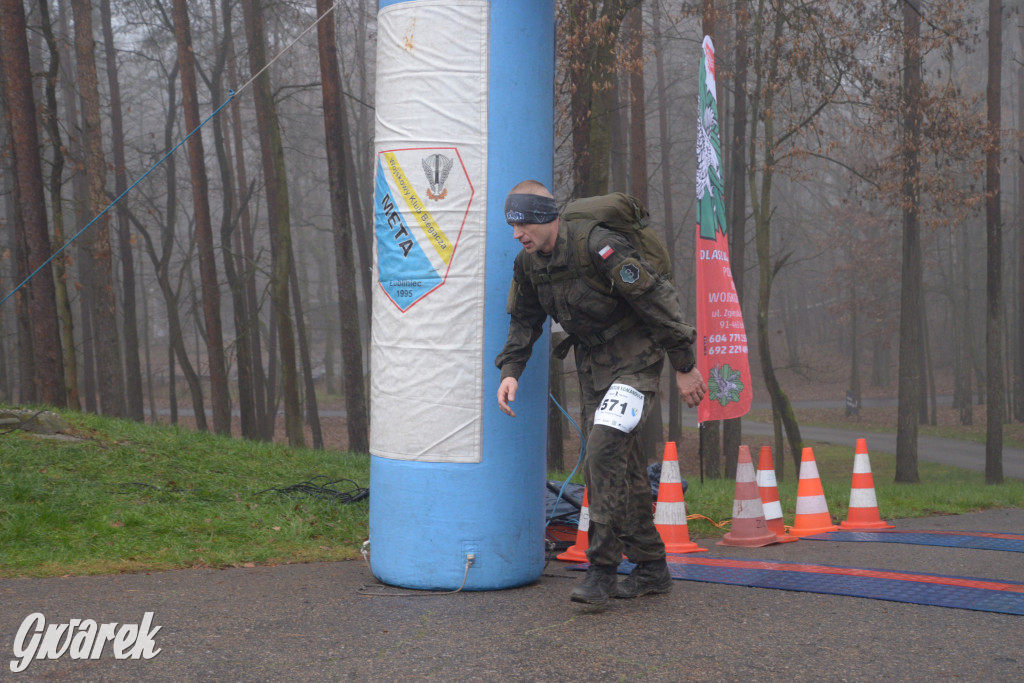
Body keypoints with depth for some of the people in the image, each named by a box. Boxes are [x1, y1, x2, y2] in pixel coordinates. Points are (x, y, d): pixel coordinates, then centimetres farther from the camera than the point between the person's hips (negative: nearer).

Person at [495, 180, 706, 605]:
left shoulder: (598, 247, -25)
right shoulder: (528, 262, -1)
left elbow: (657, 300, -21)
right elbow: (525, 320, 13)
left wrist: (684, 367, -16)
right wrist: (510, 371, -4)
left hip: (635, 358, -8)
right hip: (592, 364, 8)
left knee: (605, 448, -23)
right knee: (622, 465, 9)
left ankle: (602, 567, -16)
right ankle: (651, 568, 20)